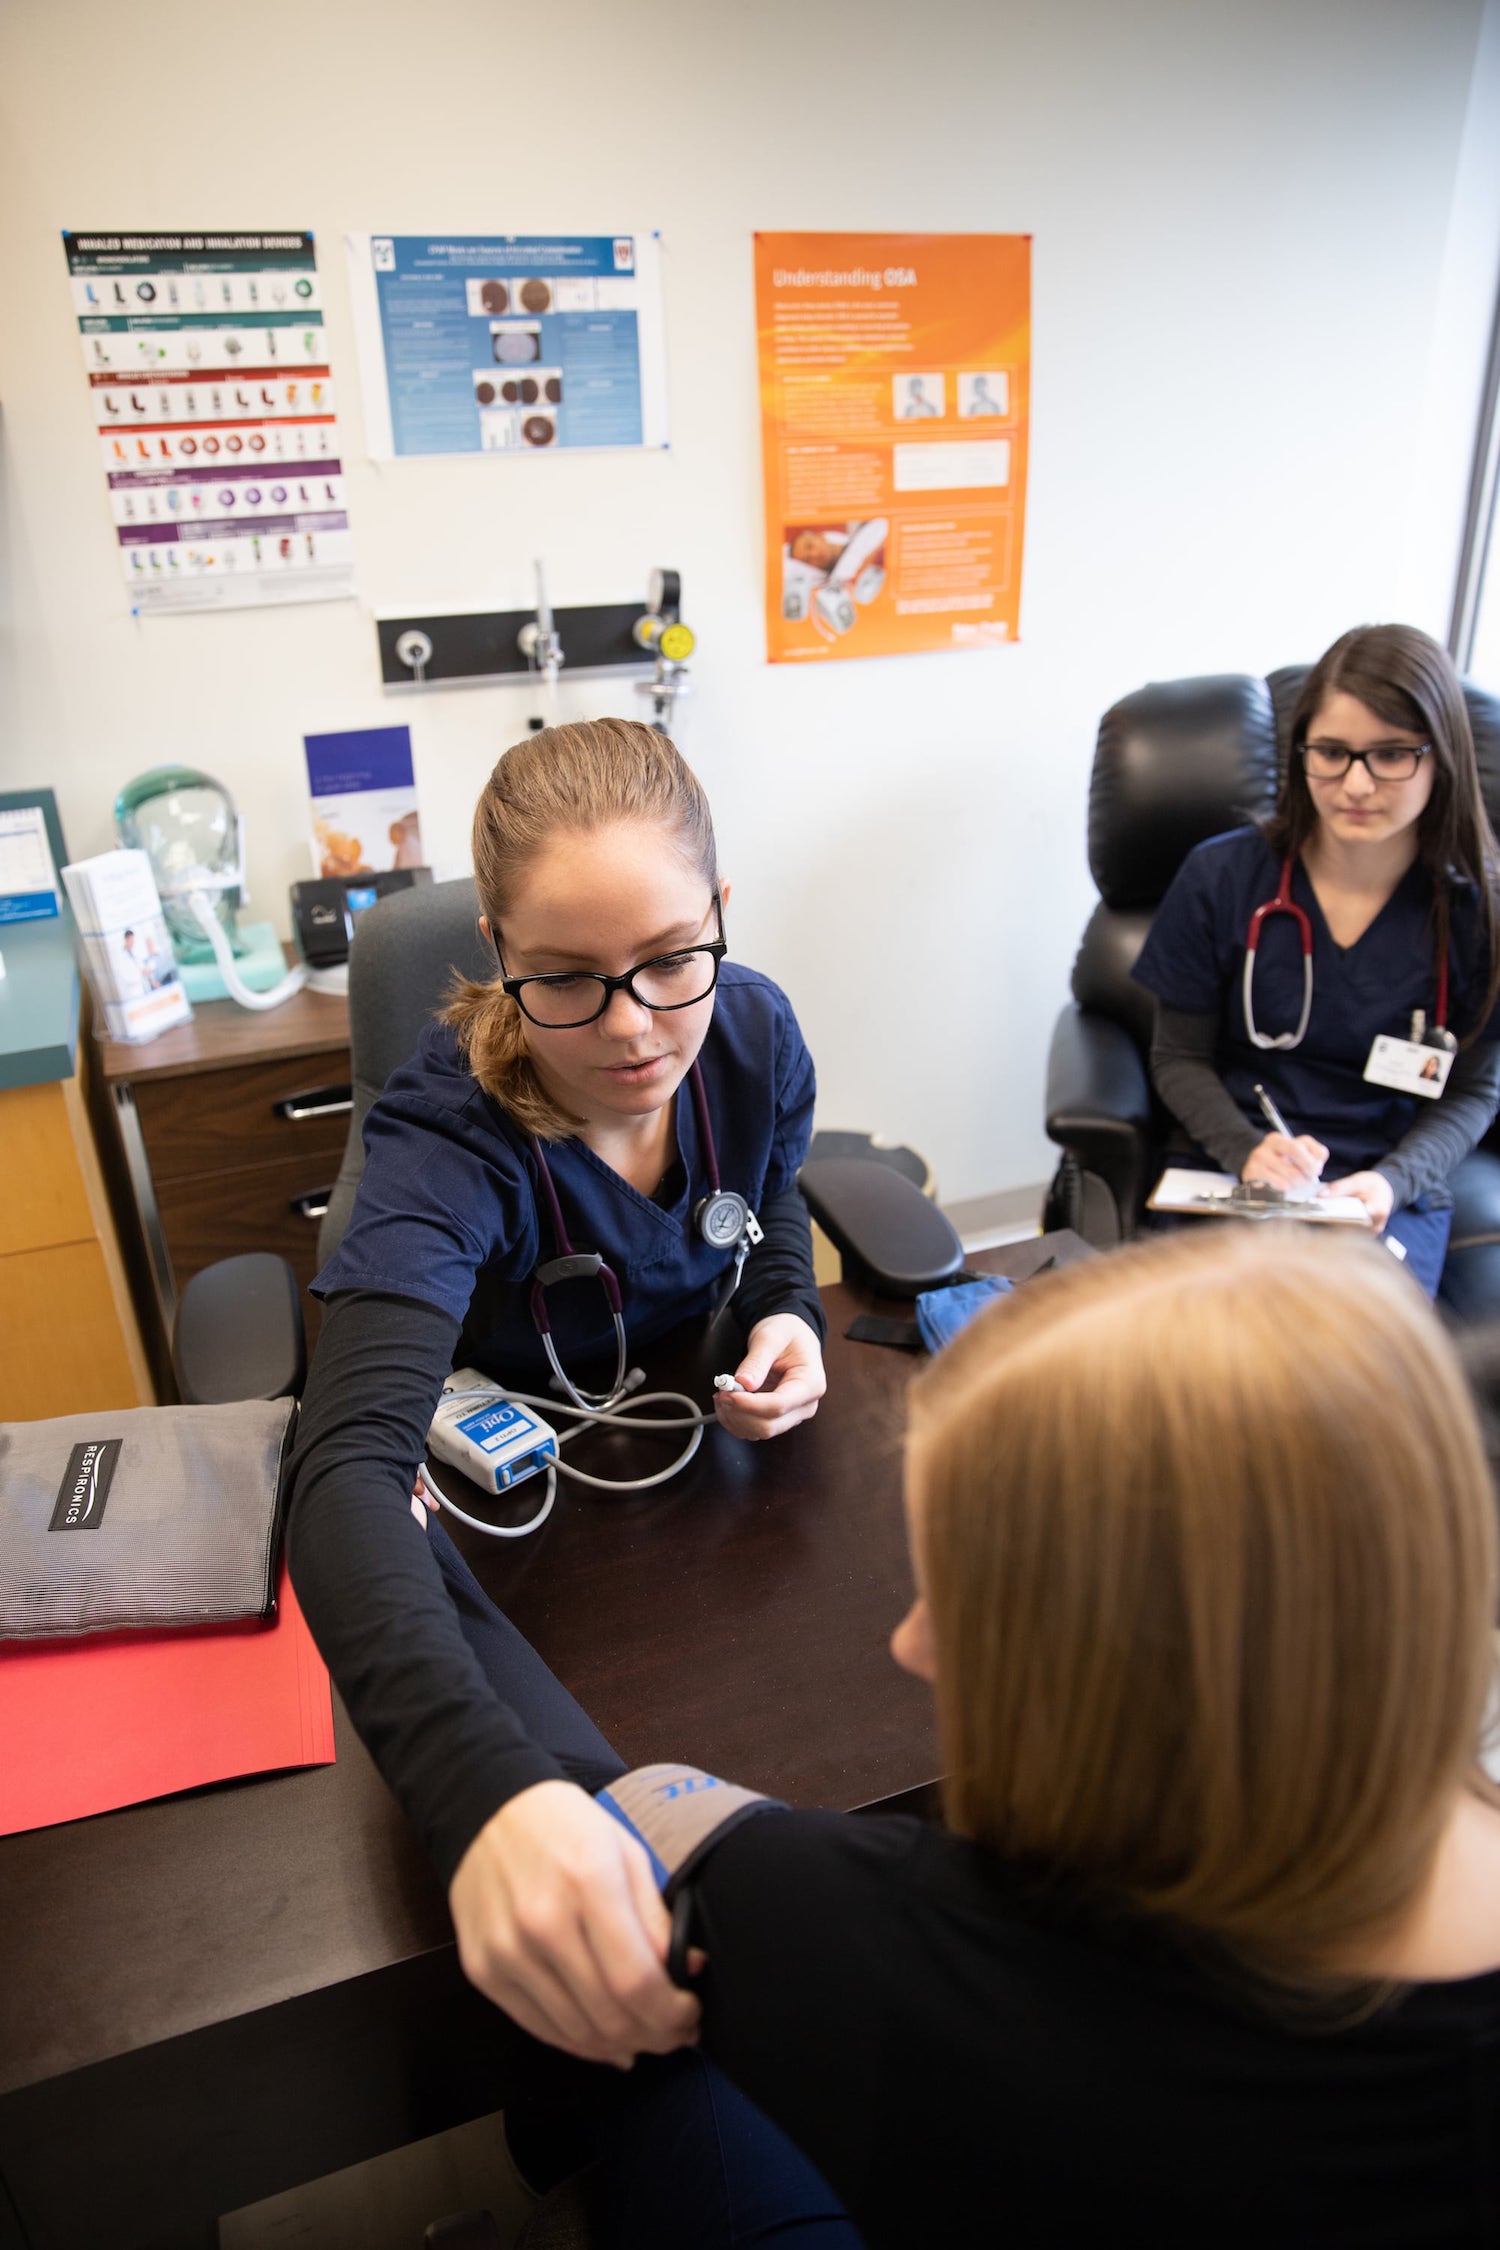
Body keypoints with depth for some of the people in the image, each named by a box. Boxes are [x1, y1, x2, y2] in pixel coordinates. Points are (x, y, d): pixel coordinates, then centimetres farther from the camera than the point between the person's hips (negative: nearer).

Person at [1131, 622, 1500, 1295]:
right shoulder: (1220, 877, -3)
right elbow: (1179, 1058, 3)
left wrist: (1393, 1181, -12)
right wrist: (1246, 1151, -15)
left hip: (1389, 1194, 0)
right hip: (1223, 1173, 0)